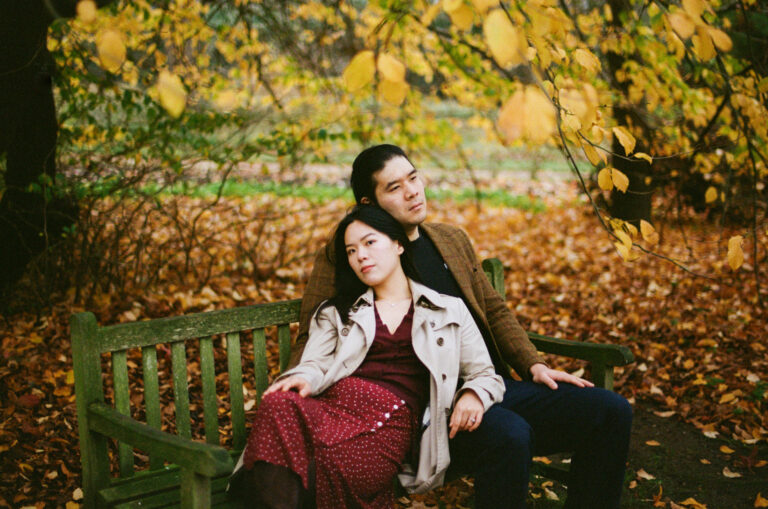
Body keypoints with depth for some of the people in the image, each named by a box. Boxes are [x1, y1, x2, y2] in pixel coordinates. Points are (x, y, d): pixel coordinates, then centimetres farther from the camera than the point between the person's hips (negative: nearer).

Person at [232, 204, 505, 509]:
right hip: (334, 402, 3)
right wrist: (304, 378, -12)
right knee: (276, 405, -36)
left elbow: (486, 375, 19)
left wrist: (474, 394, -6)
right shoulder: (337, 312, 28)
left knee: (335, 460, -40)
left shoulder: (449, 310, 21)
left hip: (393, 418, -2)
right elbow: (316, 364, 13)